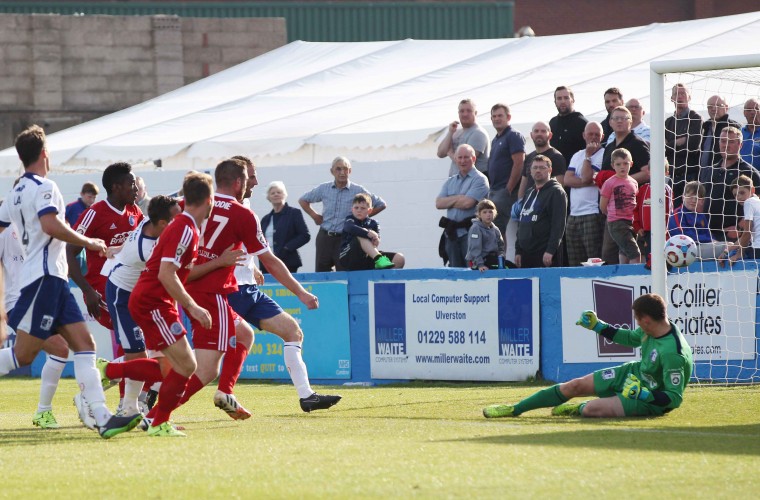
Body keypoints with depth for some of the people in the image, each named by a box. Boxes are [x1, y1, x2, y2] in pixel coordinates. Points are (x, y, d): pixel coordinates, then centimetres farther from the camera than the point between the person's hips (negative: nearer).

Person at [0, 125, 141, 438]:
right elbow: (50, 224, -24)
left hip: (52, 280, 9)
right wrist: (88, 242, -14)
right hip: (45, 277, -9)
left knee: (83, 344, 0)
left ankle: (102, 418, -9)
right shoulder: (43, 188, -10)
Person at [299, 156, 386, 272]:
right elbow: (303, 200, 21)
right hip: (325, 237, 3)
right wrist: (314, 216, 8)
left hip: (345, 239, -3)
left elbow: (381, 205, 6)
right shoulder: (323, 189, 6)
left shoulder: (358, 191, -1)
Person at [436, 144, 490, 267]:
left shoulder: (479, 179, -3)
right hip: (451, 233, 6)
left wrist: (450, 201, 2)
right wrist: (458, 198, -6)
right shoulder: (450, 182, 18)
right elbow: (439, 203, 6)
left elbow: (467, 203, -14)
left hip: (469, 233, -6)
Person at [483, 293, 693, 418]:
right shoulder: (652, 330, -9)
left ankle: (579, 409, 15)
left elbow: (675, 397, -31)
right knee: (575, 386, 6)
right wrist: (598, 326, 11)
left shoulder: (673, 354, -36)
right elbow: (632, 338, 14)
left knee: (591, 409, -25)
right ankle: (515, 409, 18)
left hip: (650, 401, -9)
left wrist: (642, 394, -35)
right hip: (635, 373, 9)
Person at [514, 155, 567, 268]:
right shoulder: (529, 193, 23)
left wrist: (550, 250, -20)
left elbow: (558, 225, -12)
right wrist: (518, 251, 19)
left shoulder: (556, 192, -3)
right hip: (526, 254, 8)